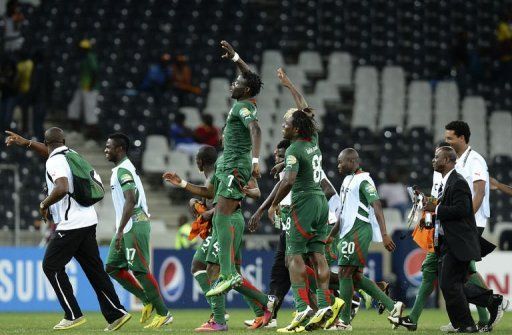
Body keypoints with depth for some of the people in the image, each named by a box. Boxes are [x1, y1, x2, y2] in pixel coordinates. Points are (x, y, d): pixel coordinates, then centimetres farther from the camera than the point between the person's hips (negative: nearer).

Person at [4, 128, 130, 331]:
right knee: (93, 268, 9)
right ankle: (115, 314, 3)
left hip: (71, 224, -8)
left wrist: (45, 204, -14)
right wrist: (25, 143, 36)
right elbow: (51, 152, 37)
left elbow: (62, 189, -30)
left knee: (51, 266, 1)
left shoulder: (54, 162, -12)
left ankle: (73, 315, -3)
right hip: (88, 221, 8)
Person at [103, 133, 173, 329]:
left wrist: (120, 231, -25)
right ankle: (148, 301, 12)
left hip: (134, 226, -10)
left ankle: (163, 314, -3)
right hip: (128, 228, 10)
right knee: (113, 267, 9)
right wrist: (120, 230, 24)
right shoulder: (124, 169, 18)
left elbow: (131, 201, -23)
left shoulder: (123, 171, -13)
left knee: (140, 270, -8)